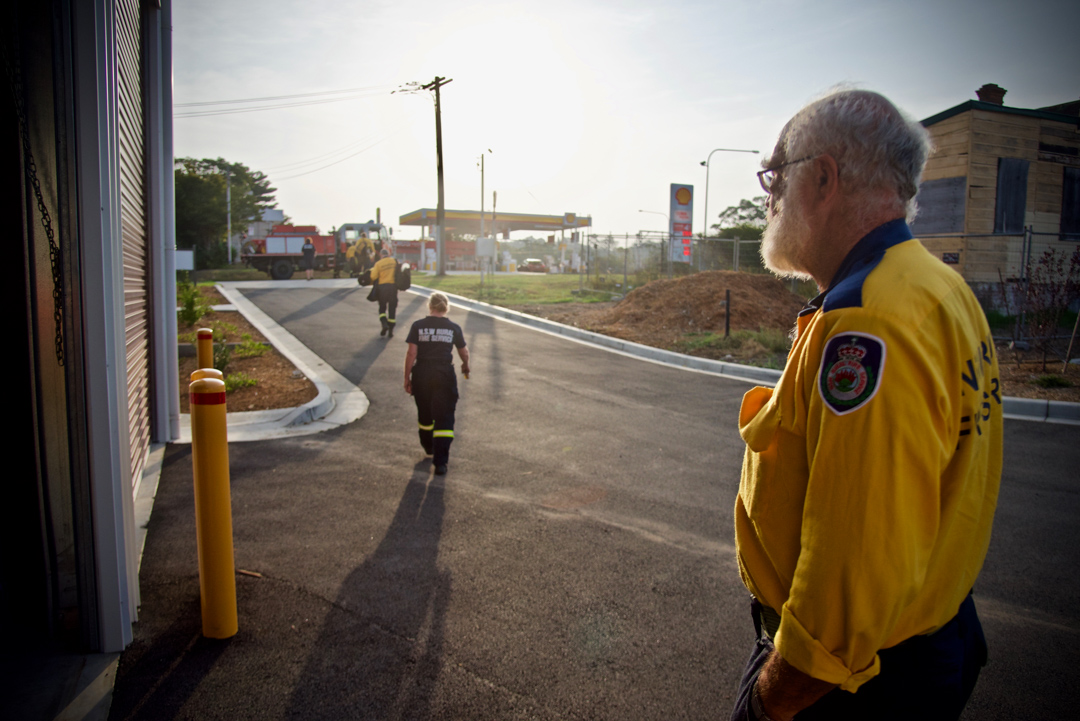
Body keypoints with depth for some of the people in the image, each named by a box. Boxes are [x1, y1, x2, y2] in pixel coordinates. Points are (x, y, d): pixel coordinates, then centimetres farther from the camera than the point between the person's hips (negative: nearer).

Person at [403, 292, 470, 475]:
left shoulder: (418, 326, -1)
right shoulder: (454, 328, 2)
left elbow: (411, 354, -5)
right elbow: (464, 353, 12)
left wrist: (407, 378, 3)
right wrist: (465, 366, 34)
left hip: (422, 374, 2)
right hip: (444, 374, -1)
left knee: (424, 414, 22)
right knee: (444, 418, 1)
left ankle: (429, 448, 43)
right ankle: (440, 462, -6)